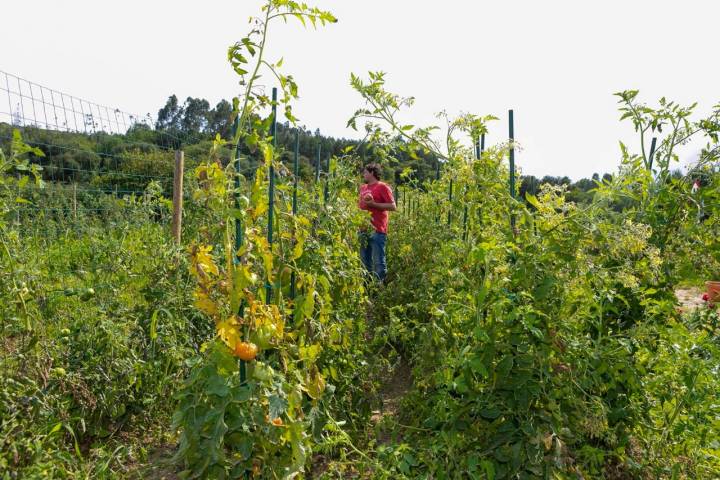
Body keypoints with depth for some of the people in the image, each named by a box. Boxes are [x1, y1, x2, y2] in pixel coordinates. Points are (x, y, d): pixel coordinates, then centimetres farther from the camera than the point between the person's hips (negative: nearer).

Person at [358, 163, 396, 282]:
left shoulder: (382, 187, -3)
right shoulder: (363, 188, 18)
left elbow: (393, 207, -10)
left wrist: (373, 204, -14)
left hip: (377, 231, -7)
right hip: (363, 230, 7)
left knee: (378, 262, -4)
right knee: (365, 262, 12)